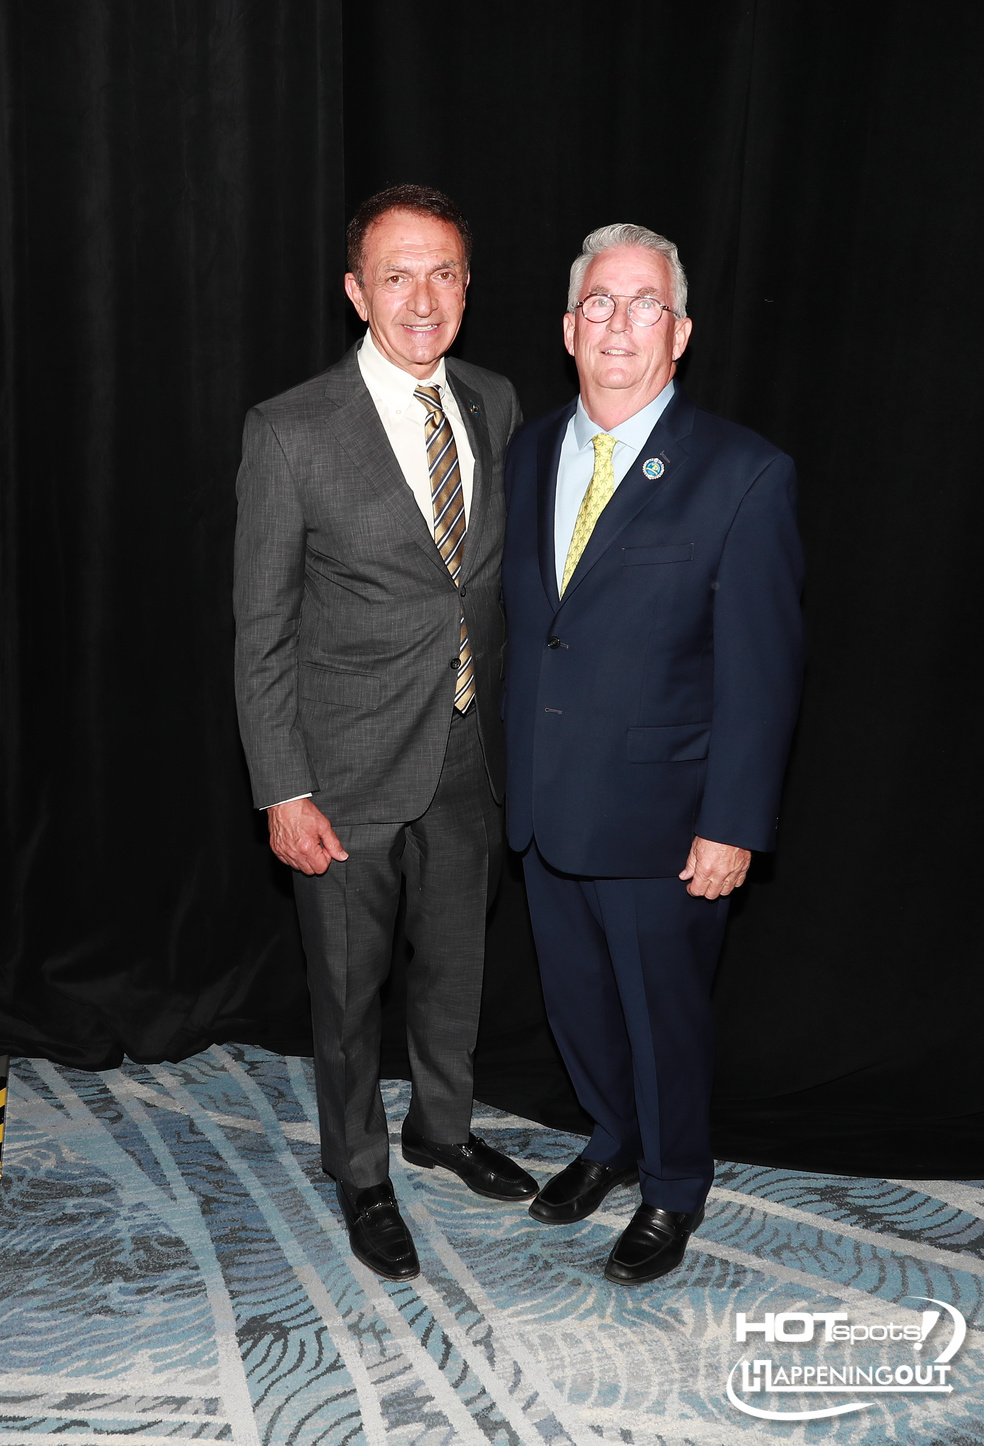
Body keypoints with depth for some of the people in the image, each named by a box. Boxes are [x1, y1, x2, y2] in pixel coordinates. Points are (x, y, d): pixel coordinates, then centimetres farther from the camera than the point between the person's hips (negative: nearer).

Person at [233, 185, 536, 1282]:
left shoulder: (493, 405, 2)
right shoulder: (292, 431, -14)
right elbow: (261, 629, -11)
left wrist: (515, 731, 10)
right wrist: (283, 792, -13)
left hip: (472, 758, 5)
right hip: (351, 771, -4)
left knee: (454, 963, 22)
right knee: (348, 987, 13)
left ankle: (442, 1127, 48)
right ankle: (360, 1174, 37)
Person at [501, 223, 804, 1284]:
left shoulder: (744, 474, -13)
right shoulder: (530, 453, 5)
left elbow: (760, 669, -13)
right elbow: (517, 613, 9)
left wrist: (733, 827, -15)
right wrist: (514, 770, 9)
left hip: (659, 818, -5)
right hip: (542, 802, 6)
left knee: (663, 1015, 13)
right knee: (576, 998, 22)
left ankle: (674, 1191, 39)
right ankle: (612, 1145, 49)